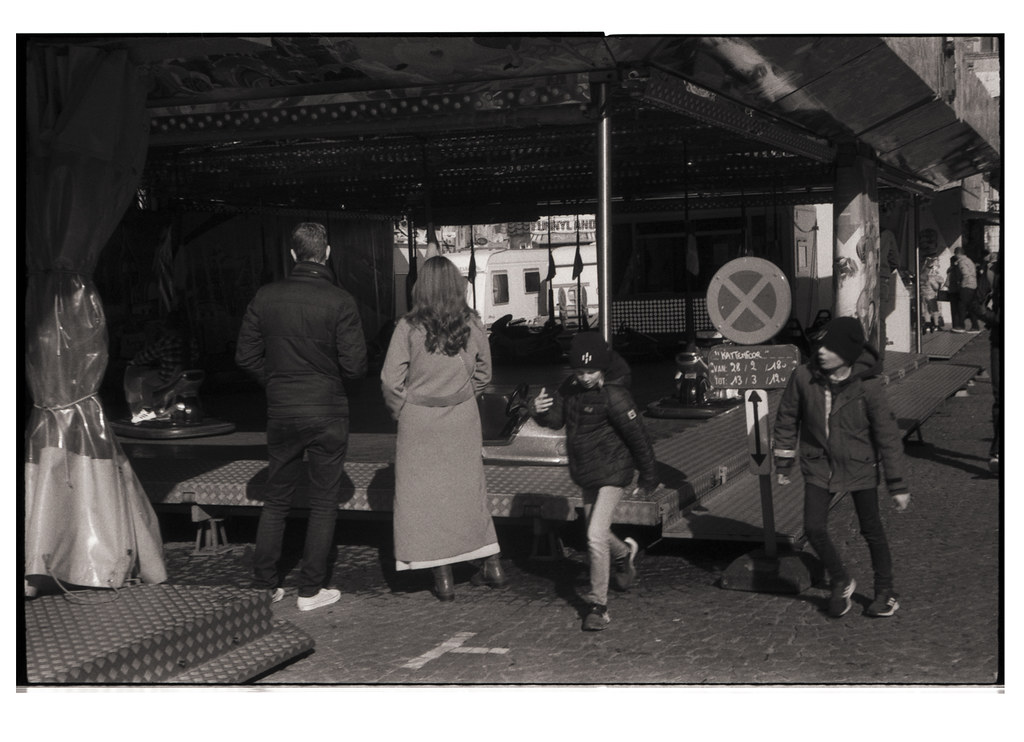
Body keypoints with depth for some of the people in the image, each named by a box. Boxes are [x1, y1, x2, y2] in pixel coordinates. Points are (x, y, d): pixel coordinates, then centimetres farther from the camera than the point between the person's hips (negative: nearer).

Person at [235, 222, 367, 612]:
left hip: (281, 412, 3)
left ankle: (265, 584, 19)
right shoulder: (340, 301, -12)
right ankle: (311, 590, 10)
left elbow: (246, 355, 1)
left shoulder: (266, 297, -2)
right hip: (328, 412, -3)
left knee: (276, 499, 15)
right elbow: (355, 365, -13)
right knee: (323, 501, 7)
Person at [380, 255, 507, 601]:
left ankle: (443, 577, 9)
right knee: (468, 489, 16)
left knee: (427, 495, 6)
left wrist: (401, 411, 6)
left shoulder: (409, 327, -13)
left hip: (420, 421, -3)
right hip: (463, 418, 3)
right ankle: (491, 564, 19)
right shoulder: (471, 323, -4)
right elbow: (483, 371, 7)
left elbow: (391, 380, -11)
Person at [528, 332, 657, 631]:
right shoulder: (571, 387, -1)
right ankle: (624, 553, 54)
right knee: (595, 532, 21)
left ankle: (598, 605, -6)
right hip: (586, 473, 8)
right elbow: (556, 418, 2)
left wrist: (648, 477, -8)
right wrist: (539, 409, -23)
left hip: (611, 473, -7)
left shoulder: (614, 395, -21)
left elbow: (637, 436, -15)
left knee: (596, 536, -16)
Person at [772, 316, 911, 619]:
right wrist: (783, 463, 9)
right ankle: (841, 583, 19)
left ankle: (885, 591, 30)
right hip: (819, 467, 2)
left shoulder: (867, 386, -19)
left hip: (859, 468, -2)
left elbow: (888, 435, -11)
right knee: (814, 528, -6)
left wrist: (897, 485, -9)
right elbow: (786, 420, 3)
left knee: (872, 531, 9)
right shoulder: (803, 377, -13)